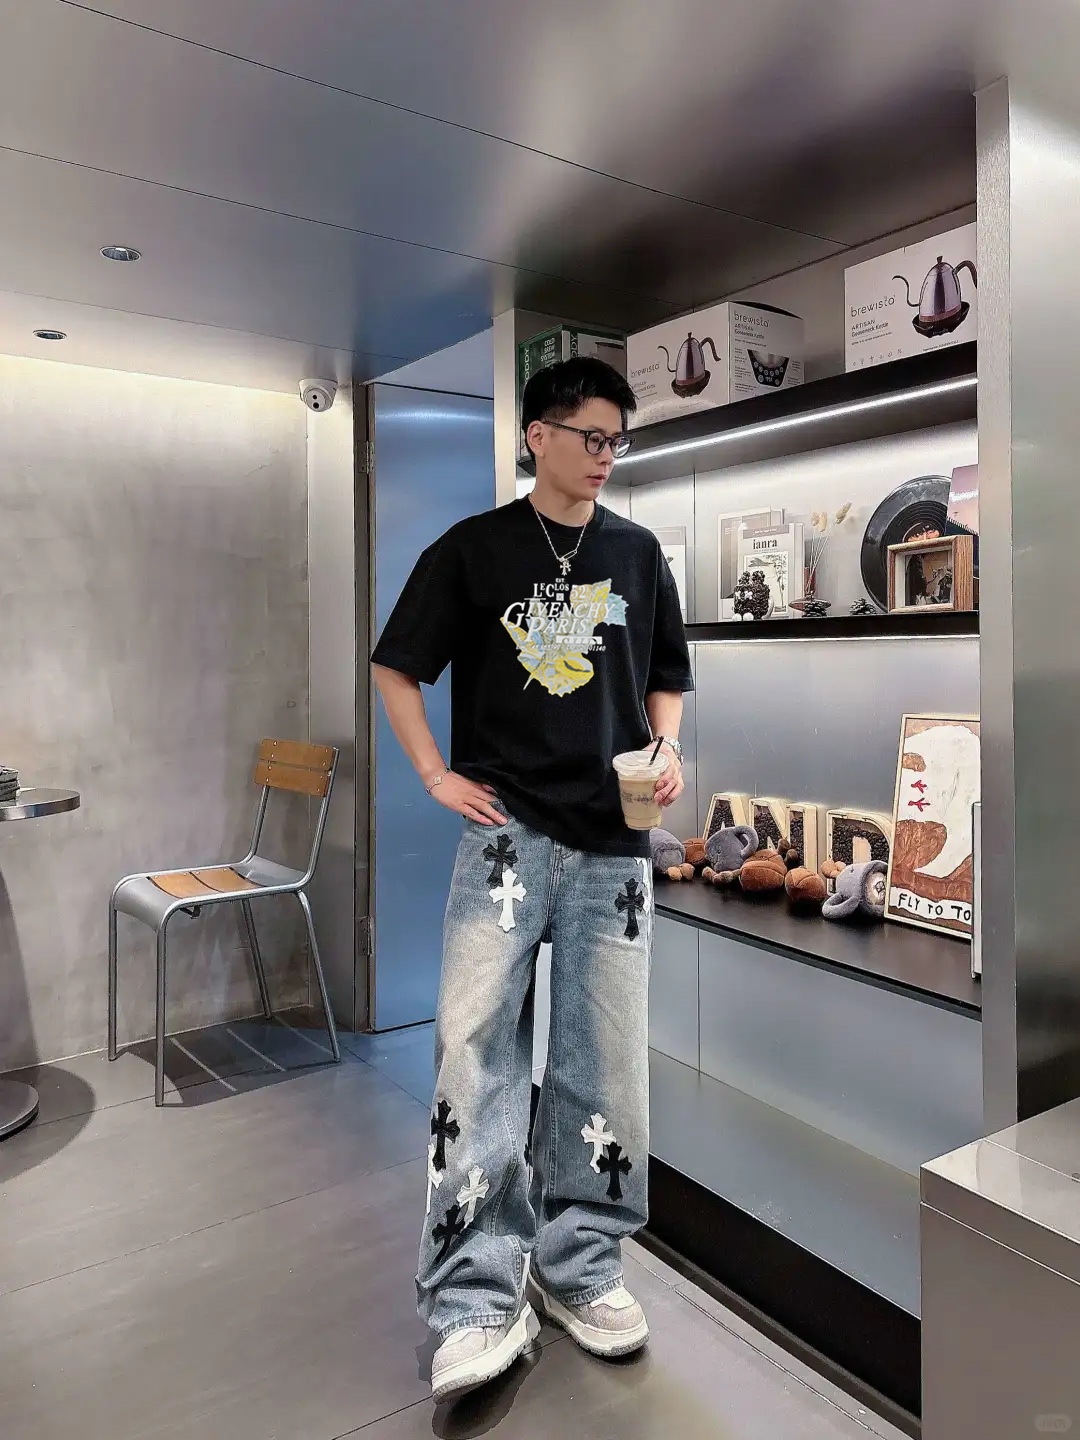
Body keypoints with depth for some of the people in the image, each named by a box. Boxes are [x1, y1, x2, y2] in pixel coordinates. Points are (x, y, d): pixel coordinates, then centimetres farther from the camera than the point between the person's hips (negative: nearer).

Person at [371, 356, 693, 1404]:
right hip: (507, 827, -3)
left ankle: (578, 1268, 27)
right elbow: (395, 666, 8)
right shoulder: (471, 550, 2)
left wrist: (668, 751, 0)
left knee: (605, 1060, 8)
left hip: (614, 841, 3)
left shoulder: (638, 553, 11)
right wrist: (438, 776, -2)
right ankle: (480, 1301, 5)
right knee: (475, 1043, -9)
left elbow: (667, 676, 19)